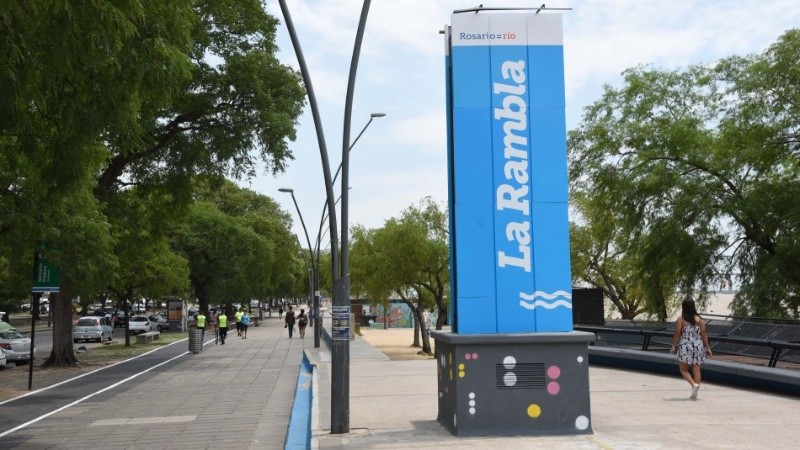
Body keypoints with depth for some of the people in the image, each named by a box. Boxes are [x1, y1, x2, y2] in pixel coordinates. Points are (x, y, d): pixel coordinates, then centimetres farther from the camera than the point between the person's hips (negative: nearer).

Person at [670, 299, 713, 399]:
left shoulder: (680, 320, -7)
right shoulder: (699, 319, 2)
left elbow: (677, 334, -8)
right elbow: (704, 334, 1)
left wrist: (673, 346, 1)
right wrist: (708, 348, 6)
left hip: (685, 347, -3)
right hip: (698, 347, 4)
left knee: (684, 369, 7)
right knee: (696, 369, 7)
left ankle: (694, 384, -16)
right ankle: (695, 393, 6)